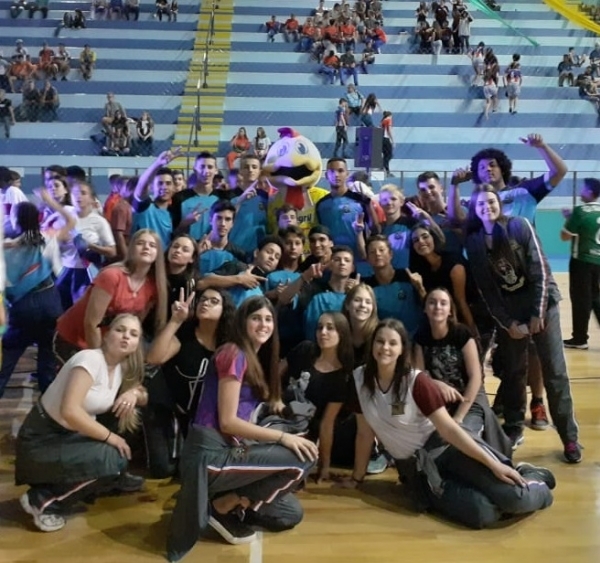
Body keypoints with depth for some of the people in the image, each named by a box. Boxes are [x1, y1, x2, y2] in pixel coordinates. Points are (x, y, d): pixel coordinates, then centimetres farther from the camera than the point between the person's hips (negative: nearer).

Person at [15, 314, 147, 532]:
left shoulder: (122, 367, 1)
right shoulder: (90, 359, -23)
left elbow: (143, 396, 13)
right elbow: (69, 411, -31)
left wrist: (134, 393, -10)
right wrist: (110, 437, -22)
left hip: (72, 436, 8)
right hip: (41, 441, -8)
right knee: (112, 459, -23)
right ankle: (42, 499, -11)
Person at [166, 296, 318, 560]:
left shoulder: (255, 359, 17)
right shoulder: (234, 354, -12)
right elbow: (227, 422, -18)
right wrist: (283, 437, -18)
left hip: (229, 450, 9)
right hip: (211, 455, -9)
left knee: (291, 514, 7)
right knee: (303, 458, -16)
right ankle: (224, 506, -7)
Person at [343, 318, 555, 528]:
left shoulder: (417, 381, -17)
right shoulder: (359, 379, -7)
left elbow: (449, 428, -17)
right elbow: (365, 433, 4)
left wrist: (494, 465, -22)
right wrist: (357, 477, 11)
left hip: (444, 448, -2)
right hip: (414, 469, 2)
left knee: (516, 498, -22)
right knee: (482, 514, -24)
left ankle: (532, 477, 14)